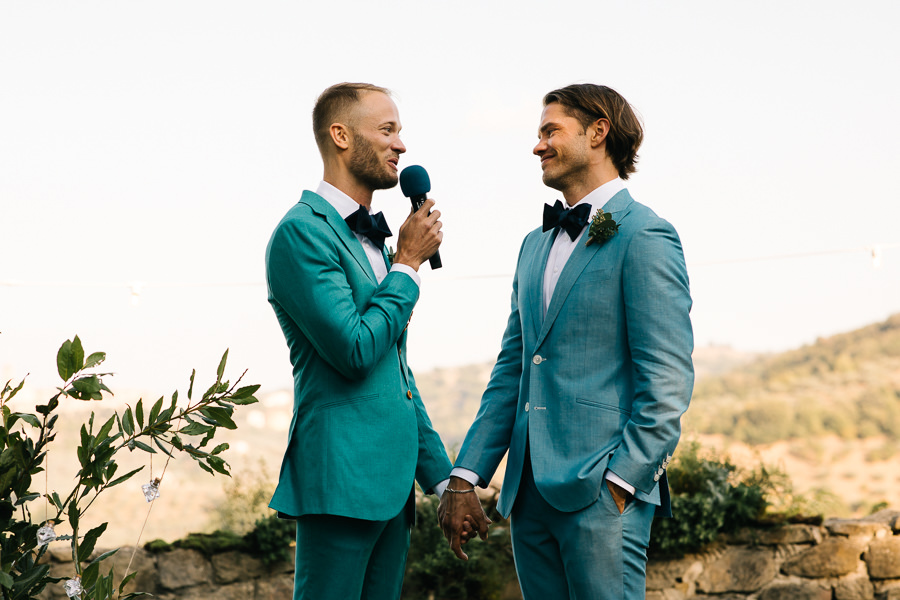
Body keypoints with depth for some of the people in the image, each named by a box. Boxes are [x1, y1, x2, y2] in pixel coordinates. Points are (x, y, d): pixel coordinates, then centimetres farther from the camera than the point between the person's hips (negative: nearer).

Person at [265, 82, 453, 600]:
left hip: (392, 483, 9)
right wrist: (409, 263, -7)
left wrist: (441, 477, 21)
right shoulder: (303, 231, -10)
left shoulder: (371, 238, 19)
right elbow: (355, 350, -19)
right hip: (341, 478, -9)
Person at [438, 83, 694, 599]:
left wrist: (620, 482, -17)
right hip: (530, 492, 7)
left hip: (600, 492, -7)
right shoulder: (536, 245, 18)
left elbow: (668, 381, -12)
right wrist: (466, 478, 10)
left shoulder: (645, 237, -6)